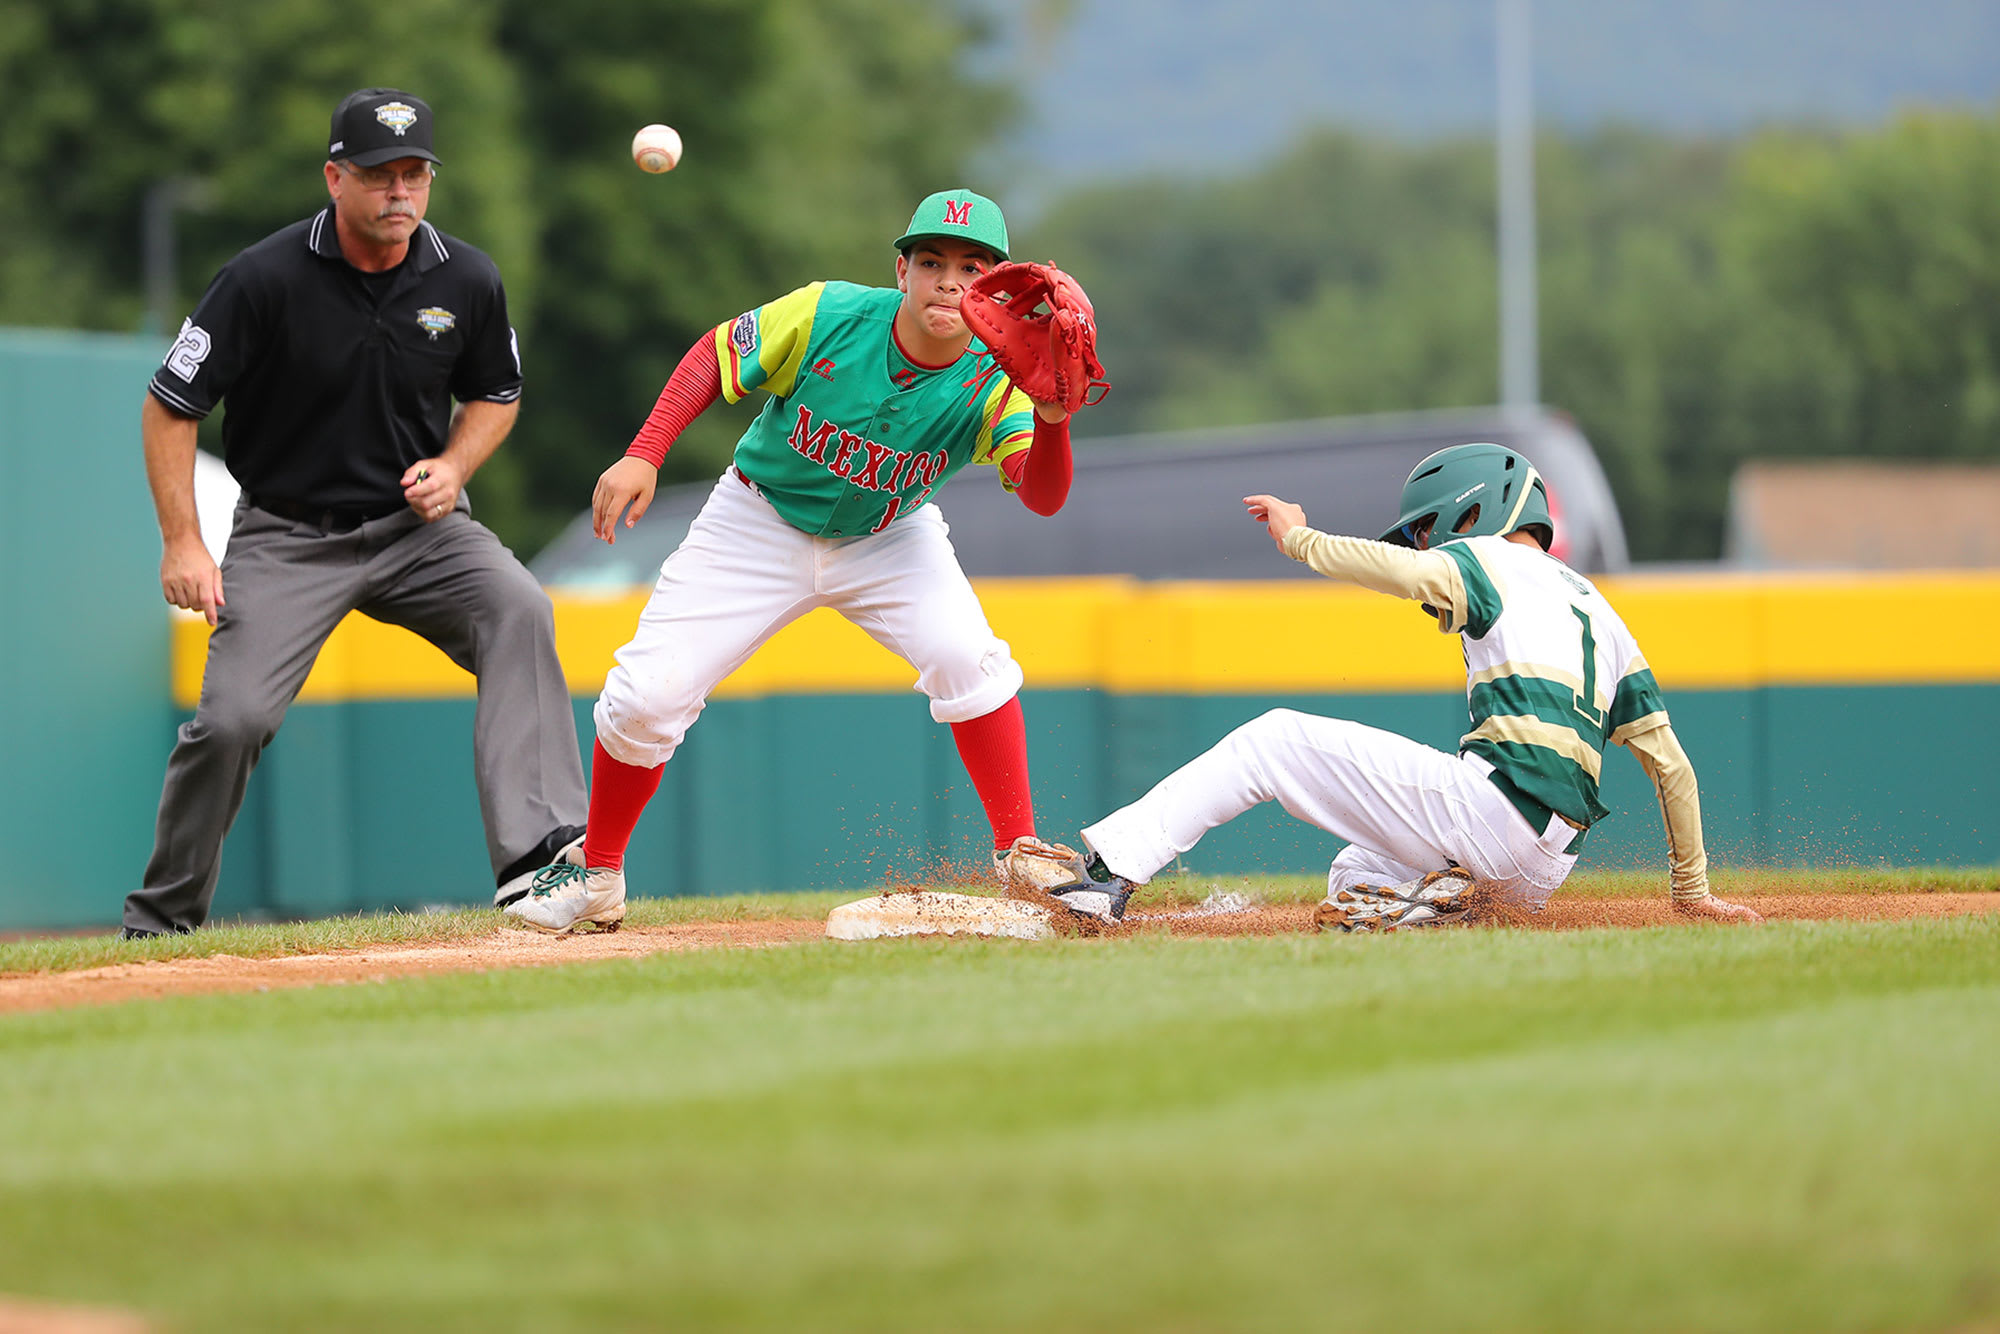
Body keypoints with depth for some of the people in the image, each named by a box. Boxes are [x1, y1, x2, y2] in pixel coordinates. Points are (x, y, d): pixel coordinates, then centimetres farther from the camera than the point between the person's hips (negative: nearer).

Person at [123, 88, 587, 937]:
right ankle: (160, 922, 9)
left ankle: (537, 852, -35)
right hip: (287, 538, -2)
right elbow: (169, 406, -9)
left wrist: (454, 466, -7)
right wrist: (182, 542, -15)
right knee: (232, 717, -15)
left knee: (517, 610, -26)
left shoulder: (467, 282, -5)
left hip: (415, 524, 2)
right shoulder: (265, 280, -16)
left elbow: (495, 395, 14)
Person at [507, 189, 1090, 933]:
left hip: (887, 538, 0)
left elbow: (1042, 497, -38)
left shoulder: (991, 379, -25)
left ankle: (1020, 854, -9)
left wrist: (1051, 423, -58)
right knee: (649, 694, -8)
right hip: (760, 526, 0)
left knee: (968, 659, -25)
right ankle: (597, 877, 14)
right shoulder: (828, 316, -26)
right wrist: (643, 455, -21)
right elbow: (716, 354, -11)